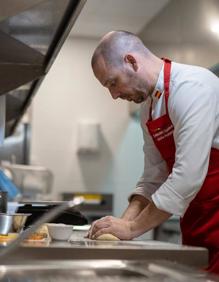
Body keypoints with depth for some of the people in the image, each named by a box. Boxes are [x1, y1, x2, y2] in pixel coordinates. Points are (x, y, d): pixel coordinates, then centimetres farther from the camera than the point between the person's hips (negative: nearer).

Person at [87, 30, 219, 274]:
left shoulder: (192, 87, -19)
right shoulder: (148, 107, 9)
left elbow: (188, 177, -24)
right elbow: (153, 178, 11)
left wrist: (132, 228, -17)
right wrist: (125, 221, -4)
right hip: (196, 226, 8)